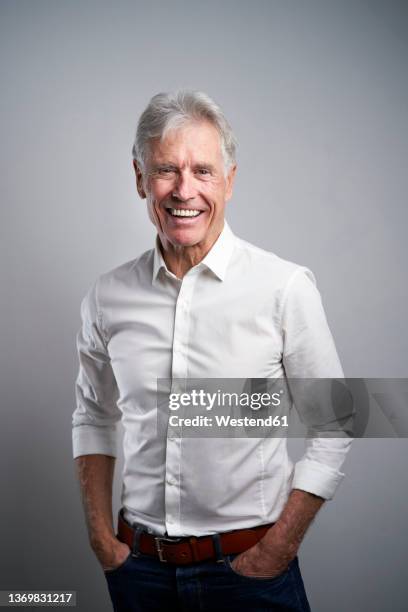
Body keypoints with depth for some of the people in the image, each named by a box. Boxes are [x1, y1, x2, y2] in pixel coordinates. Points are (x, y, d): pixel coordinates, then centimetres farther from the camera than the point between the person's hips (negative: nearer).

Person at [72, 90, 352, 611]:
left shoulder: (286, 287, -12)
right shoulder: (107, 297, -2)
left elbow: (331, 429, -6)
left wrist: (280, 548, -9)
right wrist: (101, 538, 4)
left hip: (248, 566, -3)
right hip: (139, 566, 3)